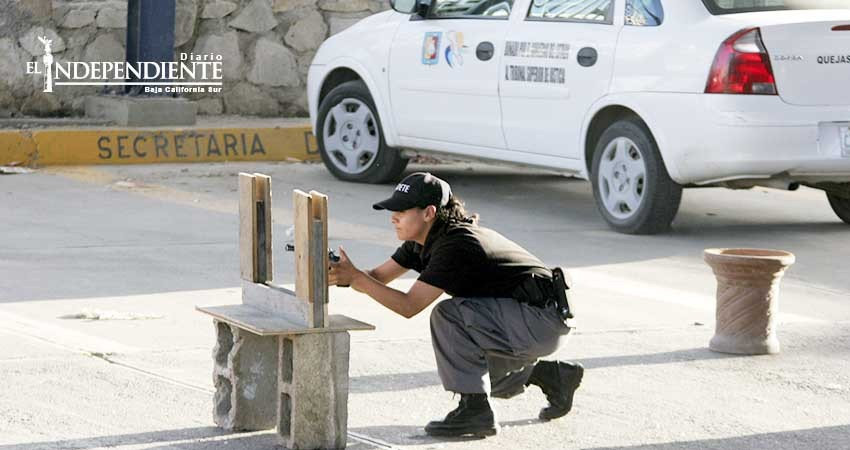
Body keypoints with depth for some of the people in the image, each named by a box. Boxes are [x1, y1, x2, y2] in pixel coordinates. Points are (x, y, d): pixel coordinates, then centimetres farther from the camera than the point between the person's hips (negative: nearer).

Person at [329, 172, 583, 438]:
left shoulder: (455, 246, -26)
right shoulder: (423, 241, 3)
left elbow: (409, 306, -27)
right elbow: (377, 278, 4)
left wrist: (356, 277, -28)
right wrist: (340, 275, -14)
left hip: (541, 323, -10)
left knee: (448, 315, -24)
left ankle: (475, 411, -15)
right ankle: (554, 376, 27)